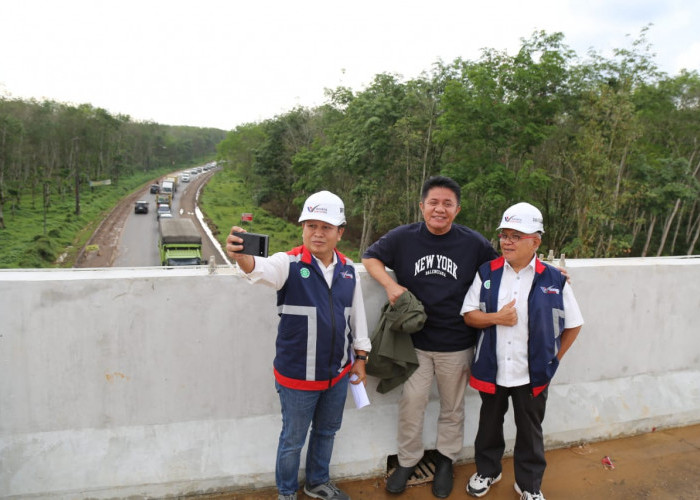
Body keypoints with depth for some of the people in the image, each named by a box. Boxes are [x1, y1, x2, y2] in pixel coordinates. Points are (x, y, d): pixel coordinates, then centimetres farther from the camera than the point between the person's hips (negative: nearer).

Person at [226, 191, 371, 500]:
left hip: (338, 372, 5)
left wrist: (360, 358, 11)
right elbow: (262, 269, -37)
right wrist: (241, 256, -60)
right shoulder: (290, 263, -15)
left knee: (326, 431, 24)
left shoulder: (348, 269, -1)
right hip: (298, 376, -4)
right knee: (293, 439, 13)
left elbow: (357, 315, 8)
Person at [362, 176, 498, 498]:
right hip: (415, 341, 0)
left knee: (452, 407, 16)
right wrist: (390, 284, -12)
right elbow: (370, 257, 4)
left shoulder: (474, 242, -4)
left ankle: (445, 461, 39)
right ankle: (407, 461, 30)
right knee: (411, 403, 7)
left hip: (457, 345, 1)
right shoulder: (402, 238, -6)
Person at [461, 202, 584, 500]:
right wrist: (496, 318, -20)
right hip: (492, 370, 2)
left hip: (532, 374, -1)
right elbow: (468, 315, -3)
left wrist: (554, 359, 0)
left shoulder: (554, 280, -9)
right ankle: (487, 470, 44)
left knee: (530, 431, 16)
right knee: (490, 424, 20)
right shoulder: (487, 273, -5)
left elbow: (573, 324, 1)